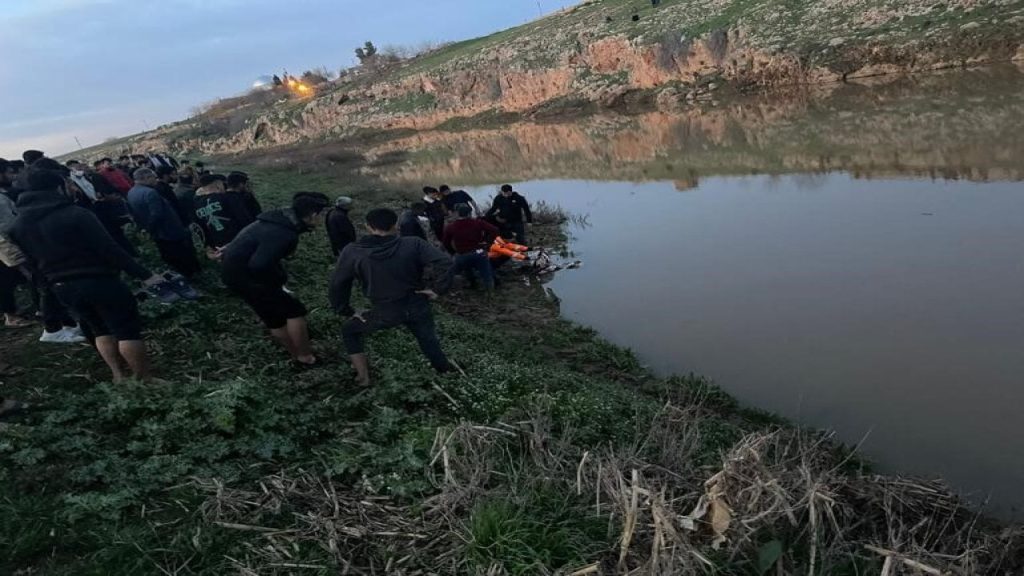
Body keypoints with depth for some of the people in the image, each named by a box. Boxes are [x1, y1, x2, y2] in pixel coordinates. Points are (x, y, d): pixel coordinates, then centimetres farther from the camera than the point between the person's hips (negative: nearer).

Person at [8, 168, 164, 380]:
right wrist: (144, 274, -15)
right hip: (98, 281, -7)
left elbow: (29, 260, 14)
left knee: (100, 330, 20)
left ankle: (119, 377, 17)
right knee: (128, 330, 0)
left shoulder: (18, 225, 7)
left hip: (62, 288, 7)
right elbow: (109, 249, -17)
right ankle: (144, 379, 0)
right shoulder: (75, 214, -14)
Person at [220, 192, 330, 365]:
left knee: (275, 315, 20)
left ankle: (297, 356, 32)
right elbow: (259, 265, -35)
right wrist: (280, 278, -16)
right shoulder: (284, 234, -29)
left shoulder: (283, 220, 1)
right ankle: (306, 358, 10)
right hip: (243, 275, -10)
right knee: (294, 310, -2)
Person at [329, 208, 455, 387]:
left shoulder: (352, 252, -8)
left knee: (349, 331, 23)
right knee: (429, 341, 22)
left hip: (385, 312, -1)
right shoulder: (413, 244, -11)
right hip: (417, 306, 1)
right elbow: (444, 262, -20)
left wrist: (346, 310, 11)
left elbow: (338, 284, -1)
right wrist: (438, 289, -9)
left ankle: (363, 377, 23)